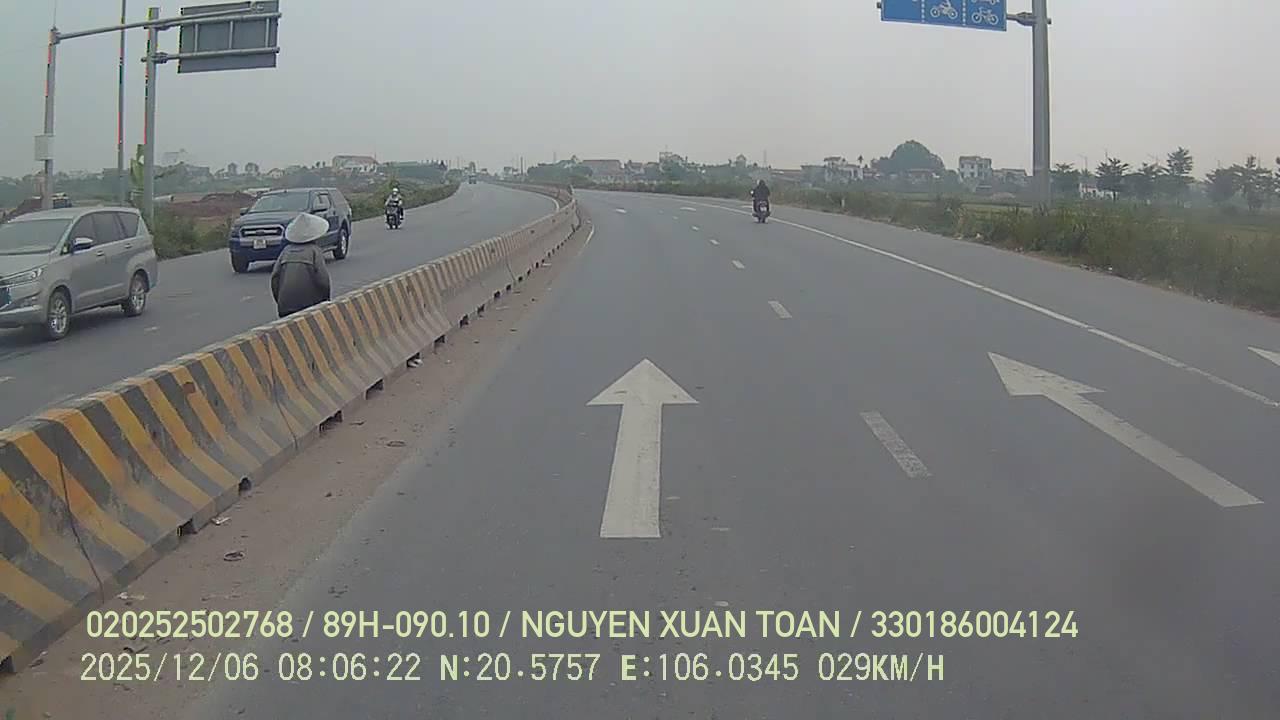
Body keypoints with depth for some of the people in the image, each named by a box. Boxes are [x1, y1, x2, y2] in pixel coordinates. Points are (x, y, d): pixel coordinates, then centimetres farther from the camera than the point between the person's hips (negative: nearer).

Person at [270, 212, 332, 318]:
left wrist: (280, 301, 16)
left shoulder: (286, 251, 11)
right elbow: (322, 278, -9)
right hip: (310, 303, -4)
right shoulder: (315, 251, -1)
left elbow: (275, 277, 7)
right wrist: (325, 300, 5)